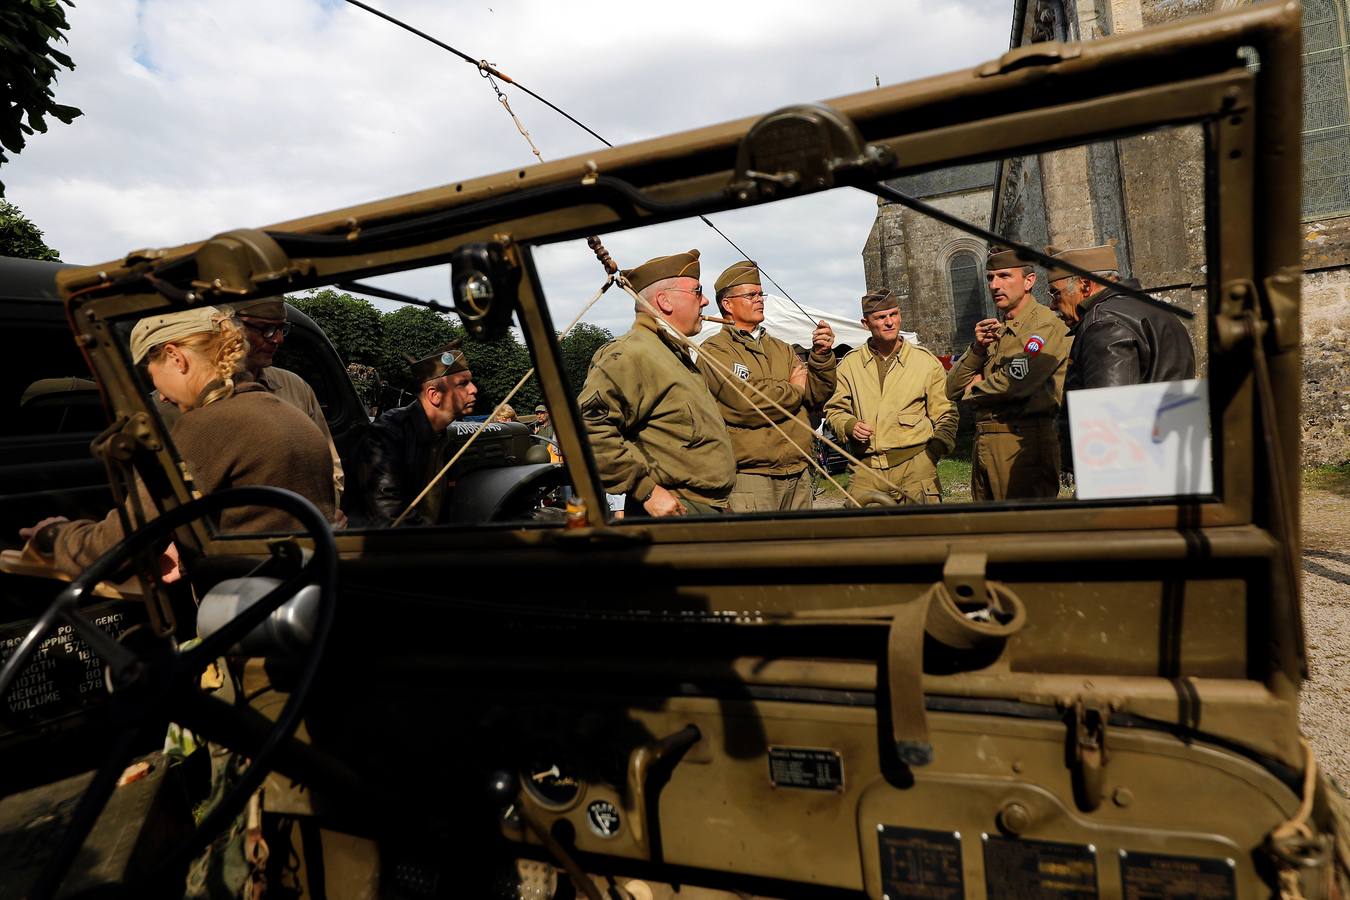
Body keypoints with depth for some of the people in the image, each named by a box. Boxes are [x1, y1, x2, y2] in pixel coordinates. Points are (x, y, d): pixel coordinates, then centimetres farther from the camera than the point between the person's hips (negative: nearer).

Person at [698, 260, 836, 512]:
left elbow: (816, 397, 11)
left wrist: (821, 356, -6)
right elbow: (746, 402, -18)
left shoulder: (782, 349, 19)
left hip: (798, 474, 7)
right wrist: (793, 389, -1)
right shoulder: (714, 350, -4)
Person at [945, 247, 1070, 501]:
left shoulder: (1045, 325, -6)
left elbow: (1016, 382, -22)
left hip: (1022, 441, -8)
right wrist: (977, 349, -3)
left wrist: (974, 389, -1)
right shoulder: (994, 330, 20)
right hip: (983, 441, 8)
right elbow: (952, 390, 13)